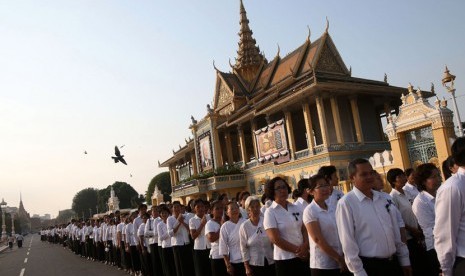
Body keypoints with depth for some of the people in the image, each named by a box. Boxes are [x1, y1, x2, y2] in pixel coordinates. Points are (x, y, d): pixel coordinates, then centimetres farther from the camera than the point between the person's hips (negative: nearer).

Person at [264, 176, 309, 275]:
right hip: (284, 259, -4)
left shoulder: (297, 209, 6)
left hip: (303, 256, 4)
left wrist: (305, 247, -13)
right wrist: (297, 250, -11)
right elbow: (275, 239, -14)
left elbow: (305, 230, 5)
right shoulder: (270, 212, -9)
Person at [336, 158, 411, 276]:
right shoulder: (346, 203, -13)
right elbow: (348, 243, -14)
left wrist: (404, 259, 12)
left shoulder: (383, 198, 7)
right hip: (369, 266, -6)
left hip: (393, 262, 6)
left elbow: (395, 231, 12)